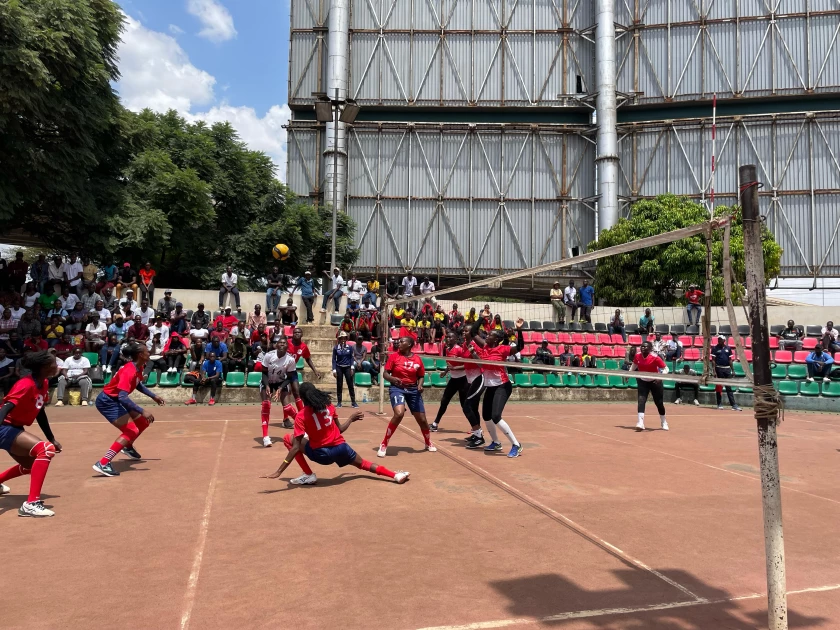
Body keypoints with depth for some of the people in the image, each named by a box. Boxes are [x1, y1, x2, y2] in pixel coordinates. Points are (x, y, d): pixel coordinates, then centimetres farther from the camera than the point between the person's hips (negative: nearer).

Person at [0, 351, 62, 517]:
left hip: (14, 428, 10)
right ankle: (31, 503, -27)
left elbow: (39, 413, 14)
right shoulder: (26, 385, -24)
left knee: (31, 465, 27)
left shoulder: (44, 383, 3)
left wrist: (52, 439, 18)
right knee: (46, 449, -29)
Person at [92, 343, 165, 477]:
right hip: (107, 401, -10)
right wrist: (142, 411, -38)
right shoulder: (129, 371, -29)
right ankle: (103, 464, -16)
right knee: (132, 431, -15)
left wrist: (154, 397, 19)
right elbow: (122, 397, -37)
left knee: (143, 421, 15)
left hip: (116, 400, 10)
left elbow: (138, 385, 21)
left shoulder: (138, 367, 0)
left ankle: (128, 447, 39)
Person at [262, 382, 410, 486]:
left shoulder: (301, 416, -8)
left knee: (288, 438, 9)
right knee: (363, 463, 31)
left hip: (321, 454, -4)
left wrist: (279, 471, -16)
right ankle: (396, 475, 23)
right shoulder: (329, 406, 3)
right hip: (341, 448, 5)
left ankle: (309, 475, 6)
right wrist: (351, 419, 31)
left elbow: (296, 447, -16)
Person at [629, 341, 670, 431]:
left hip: (655, 382, -3)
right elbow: (634, 365, 14)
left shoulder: (655, 357, -22)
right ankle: (640, 423, -21)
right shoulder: (637, 356, -8)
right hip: (643, 382, 3)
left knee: (659, 403, 8)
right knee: (641, 400, -15)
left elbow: (666, 369, -18)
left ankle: (663, 422, 31)